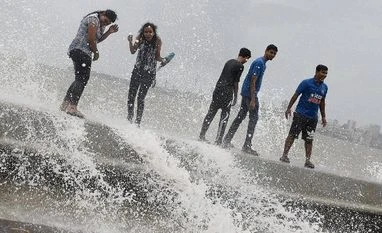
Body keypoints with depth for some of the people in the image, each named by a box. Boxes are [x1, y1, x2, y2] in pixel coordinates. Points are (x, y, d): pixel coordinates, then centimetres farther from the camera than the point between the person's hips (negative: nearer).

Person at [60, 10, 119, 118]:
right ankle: (72, 106, -29)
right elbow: (91, 39, -17)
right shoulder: (94, 19, -11)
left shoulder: (101, 25, 21)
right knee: (82, 79, -19)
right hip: (80, 51, -11)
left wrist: (109, 32, 14)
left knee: (80, 79, 12)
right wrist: (96, 52, -5)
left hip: (85, 54, 11)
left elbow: (98, 39, 25)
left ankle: (65, 104, 17)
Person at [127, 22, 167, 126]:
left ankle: (138, 121, -1)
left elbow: (157, 56, 0)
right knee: (131, 96, 1)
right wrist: (130, 42, -34)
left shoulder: (157, 41, -8)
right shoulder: (140, 38, -6)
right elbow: (133, 51, -16)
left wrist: (162, 60, -20)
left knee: (141, 98, -8)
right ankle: (129, 117, 18)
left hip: (149, 72, -2)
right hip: (138, 70, 2)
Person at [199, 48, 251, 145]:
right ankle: (218, 140, -4)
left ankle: (202, 135, 14)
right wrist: (235, 96, -1)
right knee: (225, 115, -2)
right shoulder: (240, 66, -6)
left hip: (218, 87, 7)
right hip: (227, 90, -7)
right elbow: (236, 82, -8)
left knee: (211, 112, 11)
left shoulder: (229, 61, 16)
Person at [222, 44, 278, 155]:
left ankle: (227, 140, 14)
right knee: (254, 118, -9)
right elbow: (252, 82, -21)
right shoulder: (259, 63, -15)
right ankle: (247, 145, -10)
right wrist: (253, 100, -26)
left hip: (246, 93, 10)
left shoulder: (262, 63, 16)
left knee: (240, 116, 11)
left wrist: (253, 98, 22)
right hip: (250, 93, -10)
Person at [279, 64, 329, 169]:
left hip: (313, 117, 5)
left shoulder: (324, 87, 10)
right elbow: (296, 95, -5)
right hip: (300, 114, -5)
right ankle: (284, 155, -1)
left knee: (309, 139, 4)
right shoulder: (306, 83, -7)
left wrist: (323, 116, 19)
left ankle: (308, 160, 6)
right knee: (292, 135, -6)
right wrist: (288, 108, -9)